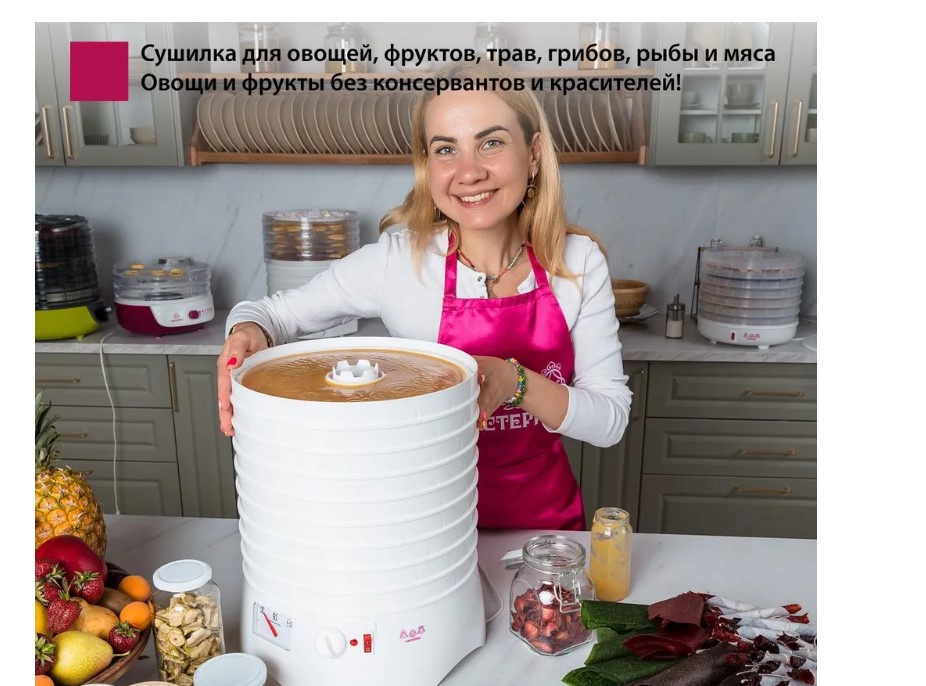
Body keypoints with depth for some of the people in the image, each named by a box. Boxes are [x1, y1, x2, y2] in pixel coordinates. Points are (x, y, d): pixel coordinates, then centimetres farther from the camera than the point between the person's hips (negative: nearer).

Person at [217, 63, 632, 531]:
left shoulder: (579, 262, -13)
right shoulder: (400, 259, -17)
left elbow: (611, 420, -12)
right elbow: (271, 312, -6)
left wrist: (515, 381, -29)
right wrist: (248, 333, -29)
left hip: (545, 517, 2)